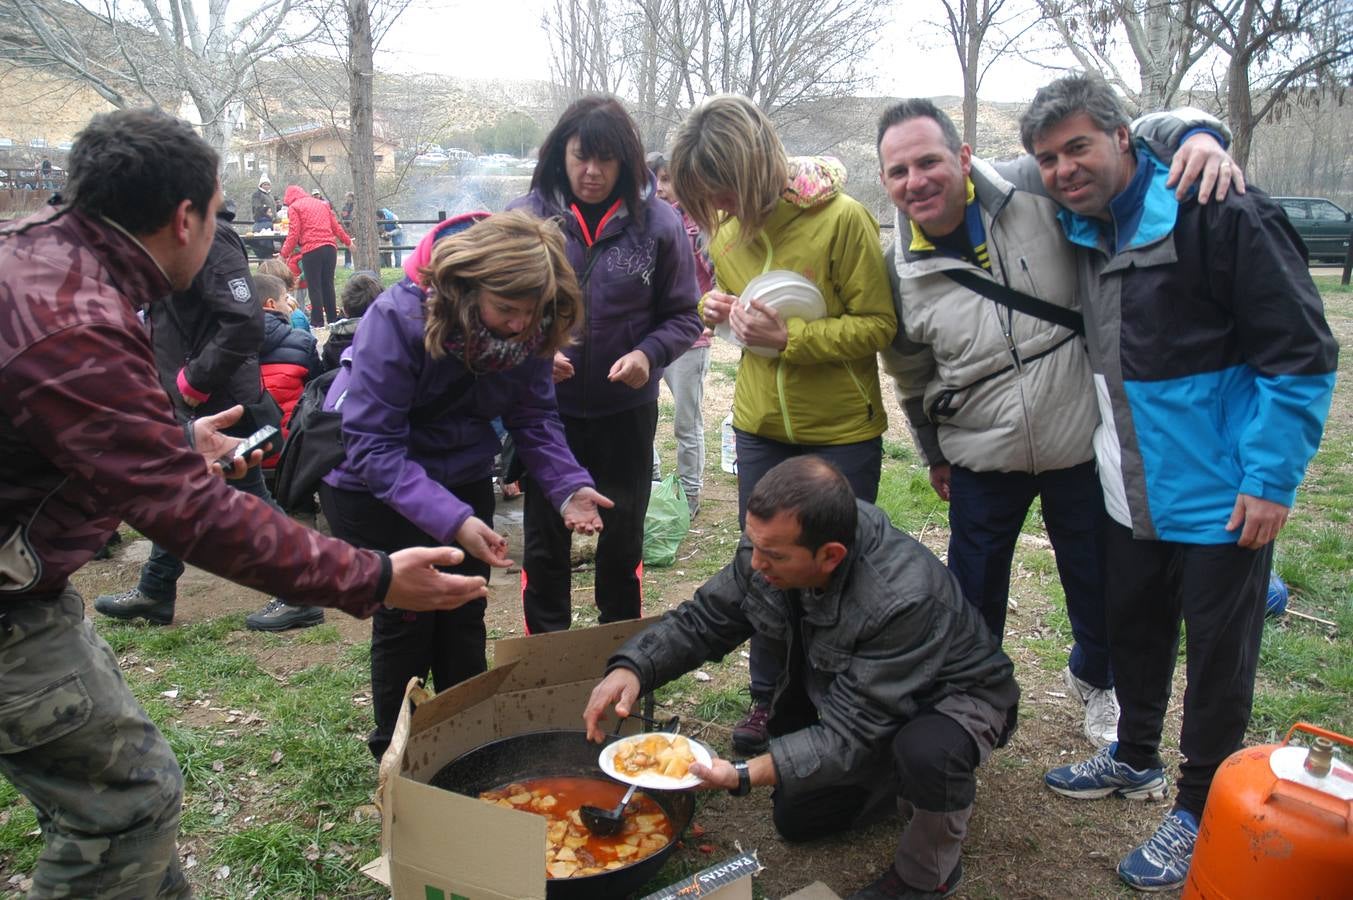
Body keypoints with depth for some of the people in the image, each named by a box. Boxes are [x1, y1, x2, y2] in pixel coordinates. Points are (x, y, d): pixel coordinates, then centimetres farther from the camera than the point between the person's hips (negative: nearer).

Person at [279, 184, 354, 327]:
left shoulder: (294, 207, 3)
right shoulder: (322, 204, 19)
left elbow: (294, 234, -6)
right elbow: (336, 226, 21)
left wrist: (283, 254, -2)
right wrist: (348, 241, 33)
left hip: (311, 250, -5)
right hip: (330, 248, 5)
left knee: (315, 287, 0)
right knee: (328, 285, 13)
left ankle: (319, 322, -1)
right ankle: (333, 319, 16)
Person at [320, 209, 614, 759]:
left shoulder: (528, 328, -16)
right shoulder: (399, 318, -31)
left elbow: (534, 416, -7)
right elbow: (372, 444, -32)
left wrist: (569, 487, -25)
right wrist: (450, 520, -42)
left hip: (462, 475, 5)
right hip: (370, 483, -4)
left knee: (464, 614, 9)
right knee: (408, 615, -1)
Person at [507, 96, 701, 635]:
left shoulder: (657, 221, -7)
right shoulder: (527, 215, -6)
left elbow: (683, 316, -2)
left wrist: (649, 354, -21)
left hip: (627, 412, 0)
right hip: (546, 409, 0)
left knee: (622, 543, 16)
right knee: (544, 544, 13)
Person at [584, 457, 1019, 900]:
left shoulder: (905, 599, -42)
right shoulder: (771, 544, -23)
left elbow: (849, 731, -36)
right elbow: (701, 620, -12)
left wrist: (744, 775, -47)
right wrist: (630, 669, -30)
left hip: (955, 695, -6)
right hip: (863, 699, 6)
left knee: (927, 751, -39)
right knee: (795, 819, 11)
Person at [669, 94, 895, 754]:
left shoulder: (841, 218, -17)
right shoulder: (726, 227, 0)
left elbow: (879, 325, -15)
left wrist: (790, 339, -26)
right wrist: (717, 305, -6)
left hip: (842, 429, -5)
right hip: (760, 423, 5)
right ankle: (768, 698, 31)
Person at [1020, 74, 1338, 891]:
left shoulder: (1221, 217, -19)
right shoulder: (1084, 232, 5)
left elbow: (1302, 355, -16)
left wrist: (1273, 478, -18)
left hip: (1222, 496, -7)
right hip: (1134, 494, 7)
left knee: (1218, 656, 9)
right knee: (1135, 631, 22)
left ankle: (1202, 811, 27)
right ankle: (1136, 759, 44)